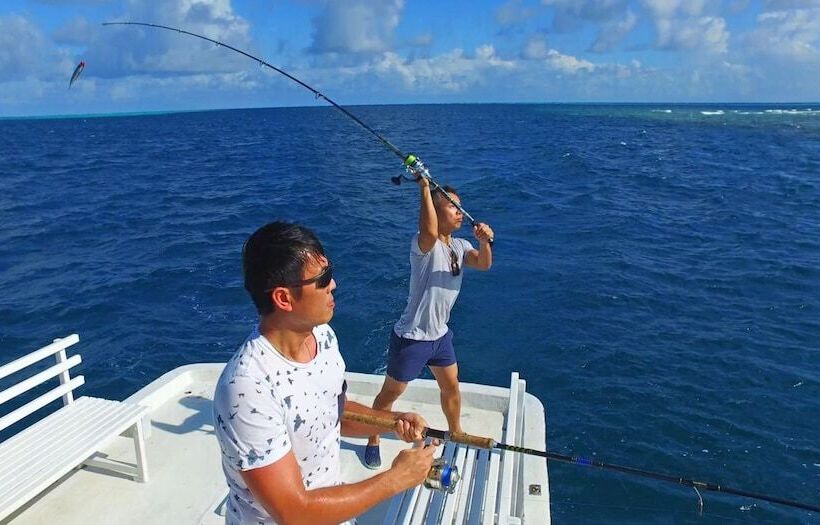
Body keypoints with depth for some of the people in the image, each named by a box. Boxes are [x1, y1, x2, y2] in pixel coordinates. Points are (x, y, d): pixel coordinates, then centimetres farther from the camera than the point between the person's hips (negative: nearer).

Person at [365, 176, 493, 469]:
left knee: (451, 387, 23)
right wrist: (425, 187, -40)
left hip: (440, 334, 8)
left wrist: (484, 242, -33)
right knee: (391, 392, 10)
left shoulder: (460, 246, 2)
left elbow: (484, 264, -14)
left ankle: (456, 433, 47)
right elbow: (429, 231, -47)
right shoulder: (423, 244, -23)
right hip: (411, 337, -7)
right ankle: (373, 442, 32)